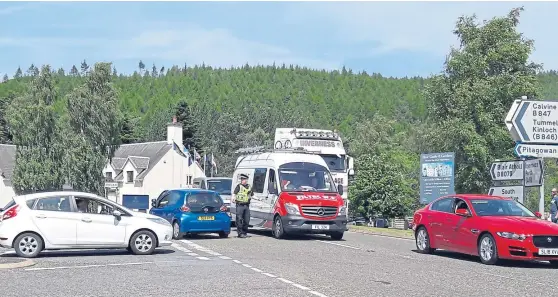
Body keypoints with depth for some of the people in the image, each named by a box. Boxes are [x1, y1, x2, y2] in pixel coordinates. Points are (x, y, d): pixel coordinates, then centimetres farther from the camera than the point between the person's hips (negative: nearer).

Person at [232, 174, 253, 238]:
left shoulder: (249, 187, 14)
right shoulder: (239, 186, -2)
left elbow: (252, 195, 31)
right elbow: (234, 193, -14)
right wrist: (233, 199, -28)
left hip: (247, 205, 5)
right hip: (240, 205, -5)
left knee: (246, 220, 8)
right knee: (239, 220, -6)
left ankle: (245, 232, 18)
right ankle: (240, 233, -4)